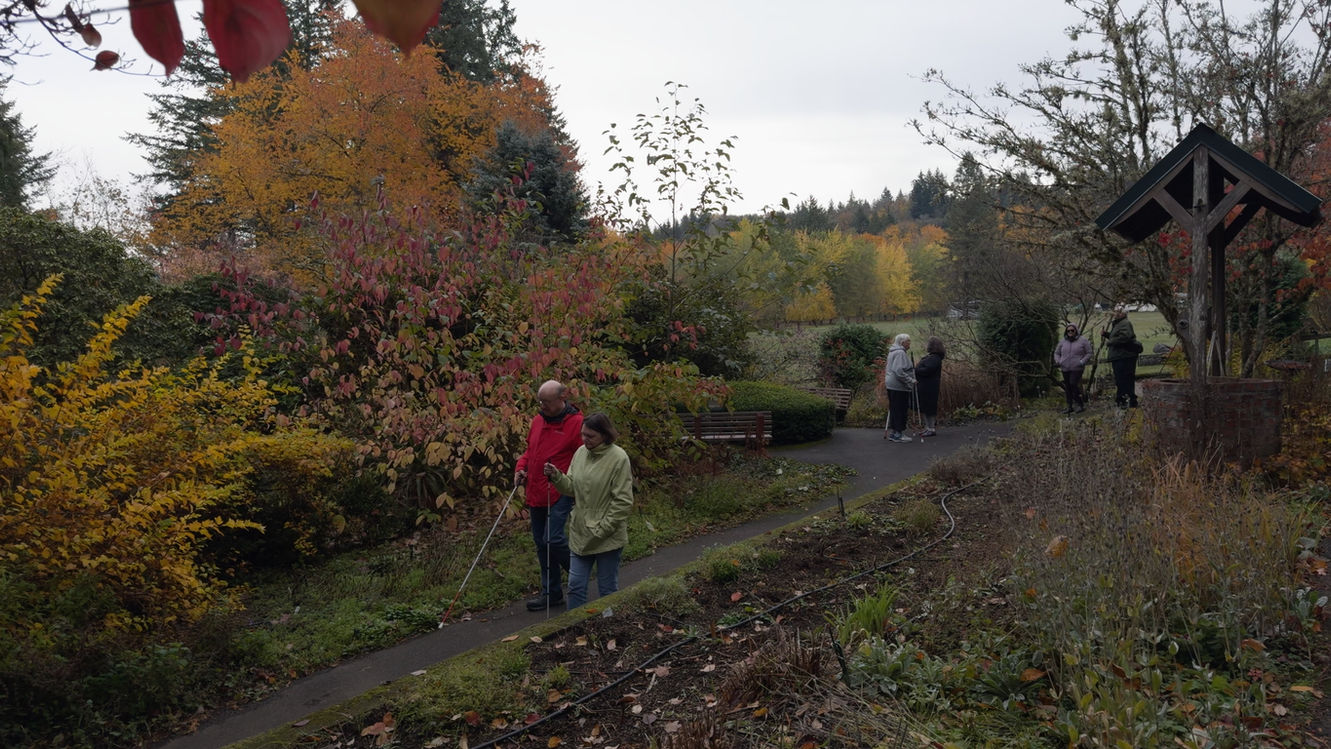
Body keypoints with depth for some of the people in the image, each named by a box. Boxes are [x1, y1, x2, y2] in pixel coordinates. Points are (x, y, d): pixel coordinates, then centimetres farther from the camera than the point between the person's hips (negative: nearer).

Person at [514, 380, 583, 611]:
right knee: (541, 542, 12)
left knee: (553, 538, -14)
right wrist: (521, 467, 7)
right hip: (536, 494, 7)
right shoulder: (538, 420, 11)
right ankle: (551, 592, 26)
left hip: (560, 493, -7)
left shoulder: (576, 423, -11)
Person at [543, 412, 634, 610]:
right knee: (575, 586, 11)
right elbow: (572, 487, 8)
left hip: (608, 538, -6)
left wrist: (603, 529, -17)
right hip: (580, 533, 6)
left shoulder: (618, 458, -16)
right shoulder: (581, 452, 4)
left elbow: (623, 501, -16)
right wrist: (557, 476, -11)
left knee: (607, 589, 10)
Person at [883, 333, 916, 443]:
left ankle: (891, 431, 19)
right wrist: (910, 381, -19)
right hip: (899, 386, -10)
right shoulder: (900, 353, -16)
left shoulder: (893, 352, 17)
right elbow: (899, 371, -25)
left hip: (891, 385, 10)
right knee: (901, 409, -4)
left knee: (893, 409, 14)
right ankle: (898, 434, -1)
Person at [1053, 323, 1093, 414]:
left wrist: (1082, 362, -11)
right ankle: (1070, 406, 14)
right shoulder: (1063, 341, 11)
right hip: (1065, 368, 4)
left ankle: (1081, 404, -4)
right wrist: (1057, 361, 2)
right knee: (1067, 387, 5)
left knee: (1073, 384, -16)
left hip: (1077, 368, -4)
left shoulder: (1083, 340, 1)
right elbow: (1057, 353, 20)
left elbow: (1089, 353, 2)